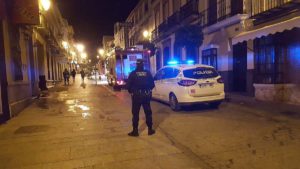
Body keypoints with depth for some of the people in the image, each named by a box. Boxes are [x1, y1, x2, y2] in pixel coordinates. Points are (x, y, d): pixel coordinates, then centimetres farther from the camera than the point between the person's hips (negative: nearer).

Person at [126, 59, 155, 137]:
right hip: (146, 95, 3)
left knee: (135, 113, 4)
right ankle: (150, 129, 18)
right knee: (148, 113, 12)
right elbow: (152, 84, 6)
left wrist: (131, 92, 10)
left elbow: (128, 85, -7)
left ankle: (135, 131, 7)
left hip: (136, 95, -2)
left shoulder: (133, 74, -6)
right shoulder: (148, 73, 2)